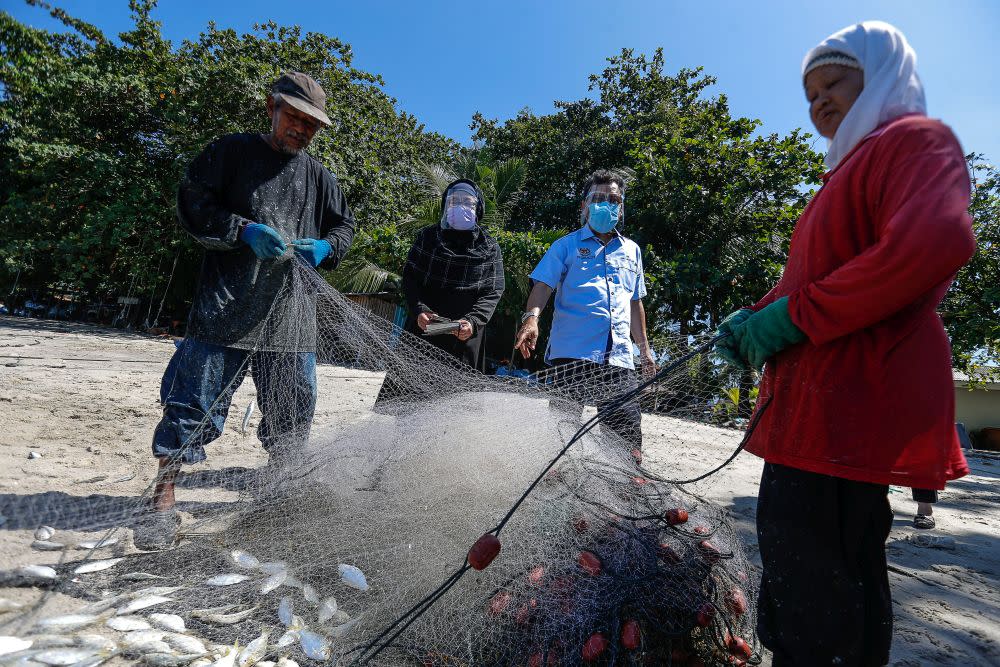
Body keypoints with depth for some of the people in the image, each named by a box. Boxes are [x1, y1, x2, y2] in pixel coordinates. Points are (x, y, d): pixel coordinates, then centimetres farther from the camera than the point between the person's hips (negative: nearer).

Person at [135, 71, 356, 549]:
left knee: (291, 409, 9)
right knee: (196, 402, -3)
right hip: (226, 305, -3)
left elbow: (344, 227, 21)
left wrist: (324, 247, -2)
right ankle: (163, 501, 10)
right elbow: (191, 202, 1)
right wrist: (244, 230, -15)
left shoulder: (319, 176, 18)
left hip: (291, 312, 4)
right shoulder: (233, 151, 8)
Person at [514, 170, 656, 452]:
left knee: (628, 427, 2)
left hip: (619, 357, 4)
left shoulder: (632, 250, 22)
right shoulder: (567, 245, 9)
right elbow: (543, 284, -3)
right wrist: (531, 317, -23)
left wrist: (645, 348, 26)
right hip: (572, 353, -3)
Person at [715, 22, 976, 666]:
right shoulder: (854, 167, 25)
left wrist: (795, 316, -18)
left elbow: (936, 242, -22)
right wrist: (758, 317, 7)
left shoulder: (917, 139, -3)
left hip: (849, 407, -10)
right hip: (817, 406, 10)